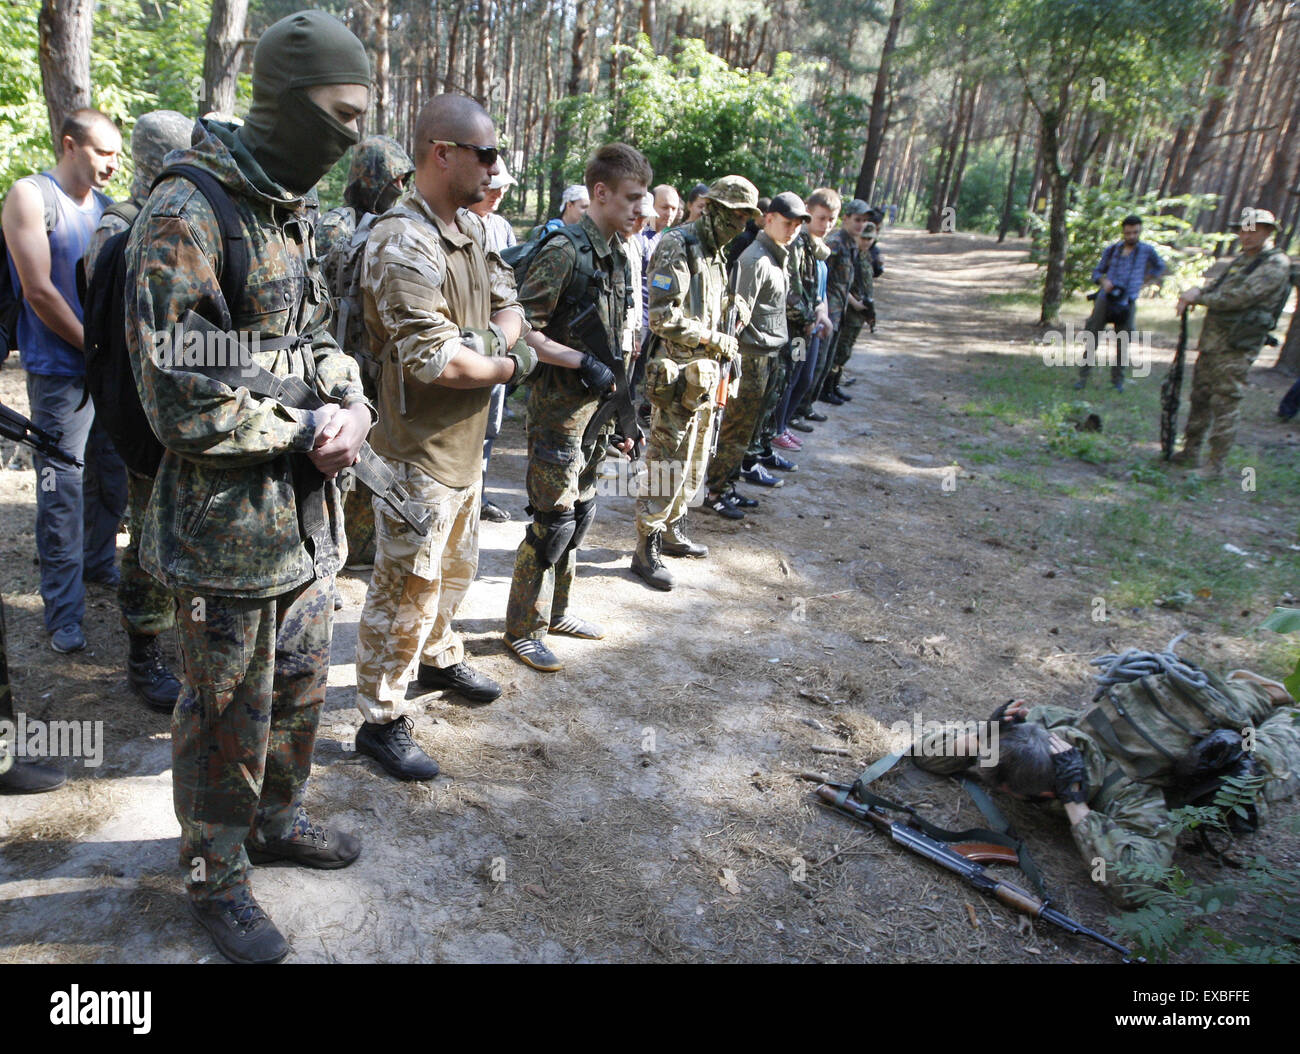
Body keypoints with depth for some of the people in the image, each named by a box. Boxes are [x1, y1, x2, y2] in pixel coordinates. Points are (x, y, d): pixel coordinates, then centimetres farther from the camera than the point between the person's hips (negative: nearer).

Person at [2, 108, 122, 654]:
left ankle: (98, 562, 36)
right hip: (60, 372, -6)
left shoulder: (107, 205, 12)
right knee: (62, 493, -3)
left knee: (113, 476, 15)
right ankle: (63, 611, 5)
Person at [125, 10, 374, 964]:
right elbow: (181, 401, -21)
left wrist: (353, 406, -4)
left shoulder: (297, 214, 11)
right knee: (227, 714, 8)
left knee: (299, 687, 21)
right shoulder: (185, 216, -17)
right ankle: (216, 877, 30)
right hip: (229, 527, -8)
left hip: (308, 516, 8)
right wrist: (305, 435, -15)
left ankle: (277, 820, 43)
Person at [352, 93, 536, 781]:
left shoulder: (473, 228, 8)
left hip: (465, 442, 9)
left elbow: (509, 304, 10)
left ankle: (439, 658, 48)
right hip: (418, 451, -9)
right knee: (406, 589, 2)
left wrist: (493, 341, -13)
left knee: (454, 569, 25)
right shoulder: (402, 246, -23)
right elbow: (438, 362, -30)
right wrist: (510, 365, -13)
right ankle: (381, 721, 18)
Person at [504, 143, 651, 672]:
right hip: (559, 406, -9)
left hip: (596, 406, 9)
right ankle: (523, 629, 14)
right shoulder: (564, 252, -16)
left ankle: (554, 610, 33)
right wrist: (582, 362, -23)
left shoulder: (618, 256, 11)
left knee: (580, 513, 16)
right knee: (554, 523, -2)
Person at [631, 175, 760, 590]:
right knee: (668, 467, -5)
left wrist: (728, 349, 10)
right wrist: (715, 341, -16)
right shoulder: (677, 247, -13)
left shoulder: (716, 254, 15)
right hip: (678, 375, -9)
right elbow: (664, 318, -21)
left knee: (693, 463, 18)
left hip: (704, 375, 9)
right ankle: (646, 552, 5)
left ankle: (673, 531, 33)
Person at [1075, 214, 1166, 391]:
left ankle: (1117, 379, 15)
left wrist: (1145, 282, 14)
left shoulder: (1147, 250, 4)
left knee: (1123, 343, 2)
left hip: (1128, 302, 0)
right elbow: (1097, 271, 11)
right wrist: (1104, 281, -9)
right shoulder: (1112, 249, 6)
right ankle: (1083, 376, 5)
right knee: (1093, 338, -2)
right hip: (1105, 299, 1)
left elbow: (1159, 266, 23)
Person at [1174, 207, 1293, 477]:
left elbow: (1240, 297, -20)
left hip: (1236, 346, -8)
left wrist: (1197, 298, -12)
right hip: (1210, 340, 9)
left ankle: (1216, 463, -3)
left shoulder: (1275, 263, -9)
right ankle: (1190, 451, 23)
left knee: (1225, 404, -7)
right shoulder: (1240, 261, 18)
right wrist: (1195, 292, -4)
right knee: (1200, 398, 13)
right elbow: (1215, 288, 19)